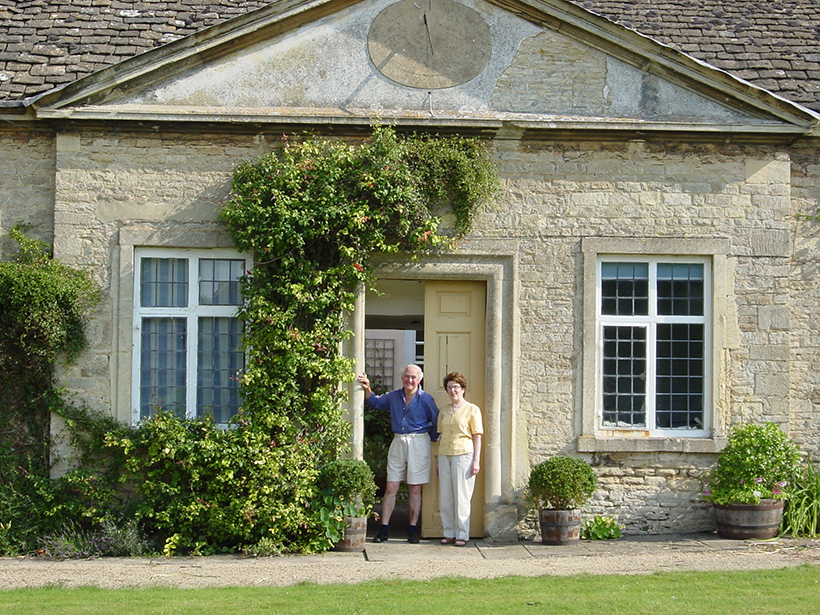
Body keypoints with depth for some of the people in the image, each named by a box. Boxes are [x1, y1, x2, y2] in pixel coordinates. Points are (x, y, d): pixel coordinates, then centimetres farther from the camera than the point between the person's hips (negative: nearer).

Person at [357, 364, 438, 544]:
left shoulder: (425, 399, -4)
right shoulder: (393, 396, 7)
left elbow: (437, 422, 3)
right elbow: (375, 402, 23)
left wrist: (432, 438, 3)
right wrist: (367, 389, 7)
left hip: (418, 443, -3)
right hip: (398, 442, 3)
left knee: (415, 489, 2)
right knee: (391, 488, 0)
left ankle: (412, 530, 8)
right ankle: (383, 529, 1)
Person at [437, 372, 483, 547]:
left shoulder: (472, 410, 2)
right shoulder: (443, 412, 16)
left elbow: (477, 436, -1)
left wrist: (476, 460, -8)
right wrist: (439, 461, 13)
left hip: (463, 455, -5)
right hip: (444, 455, 5)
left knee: (461, 497, -4)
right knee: (445, 497, 4)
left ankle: (462, 535, 1)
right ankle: (449, 534, 11)